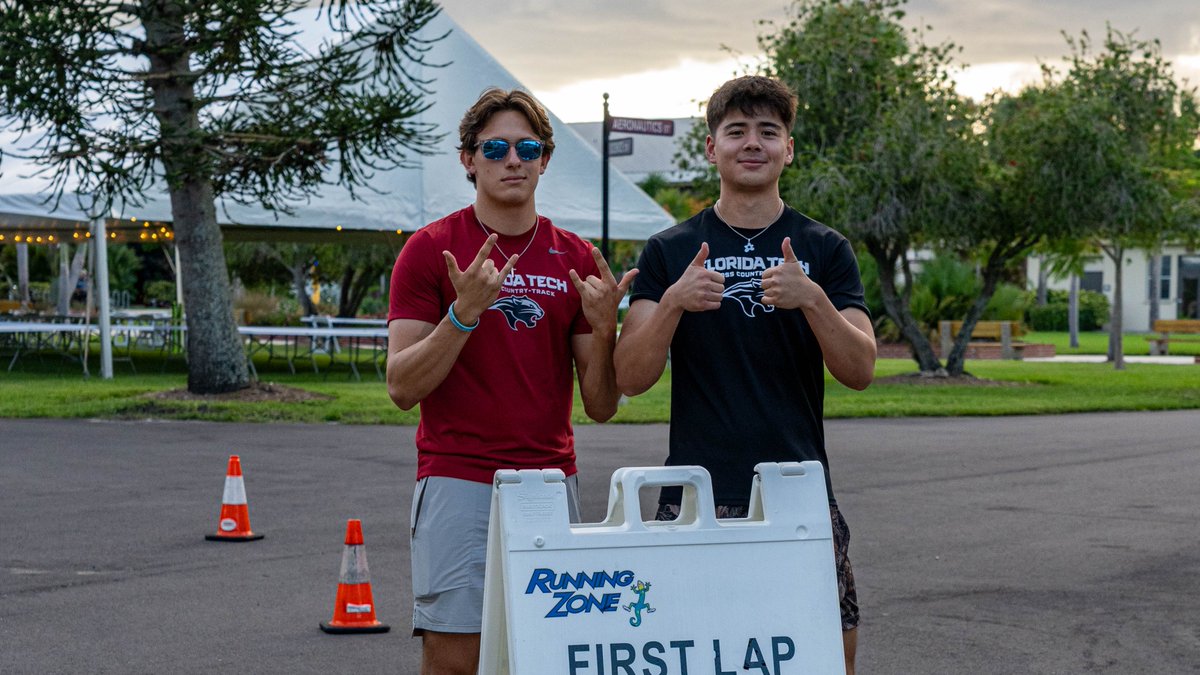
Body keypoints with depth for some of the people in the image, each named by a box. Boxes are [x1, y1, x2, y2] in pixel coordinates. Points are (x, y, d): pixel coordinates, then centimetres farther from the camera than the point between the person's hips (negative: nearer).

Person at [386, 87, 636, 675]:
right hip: (458, 482, -3)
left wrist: (603, 328, -12)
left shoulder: (575, 260, 8)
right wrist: (465, 312, -20)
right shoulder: (431, 250, -1)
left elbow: (600, 406, 6)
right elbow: (402, 387, -7)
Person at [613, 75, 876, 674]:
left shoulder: (824, 249, 8)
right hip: (696, 498, 0)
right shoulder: (669, 252, 7)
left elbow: (859, 372, -1)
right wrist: (673, 302, -18)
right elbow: (630, 378, -1)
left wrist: (810, 299, -18)